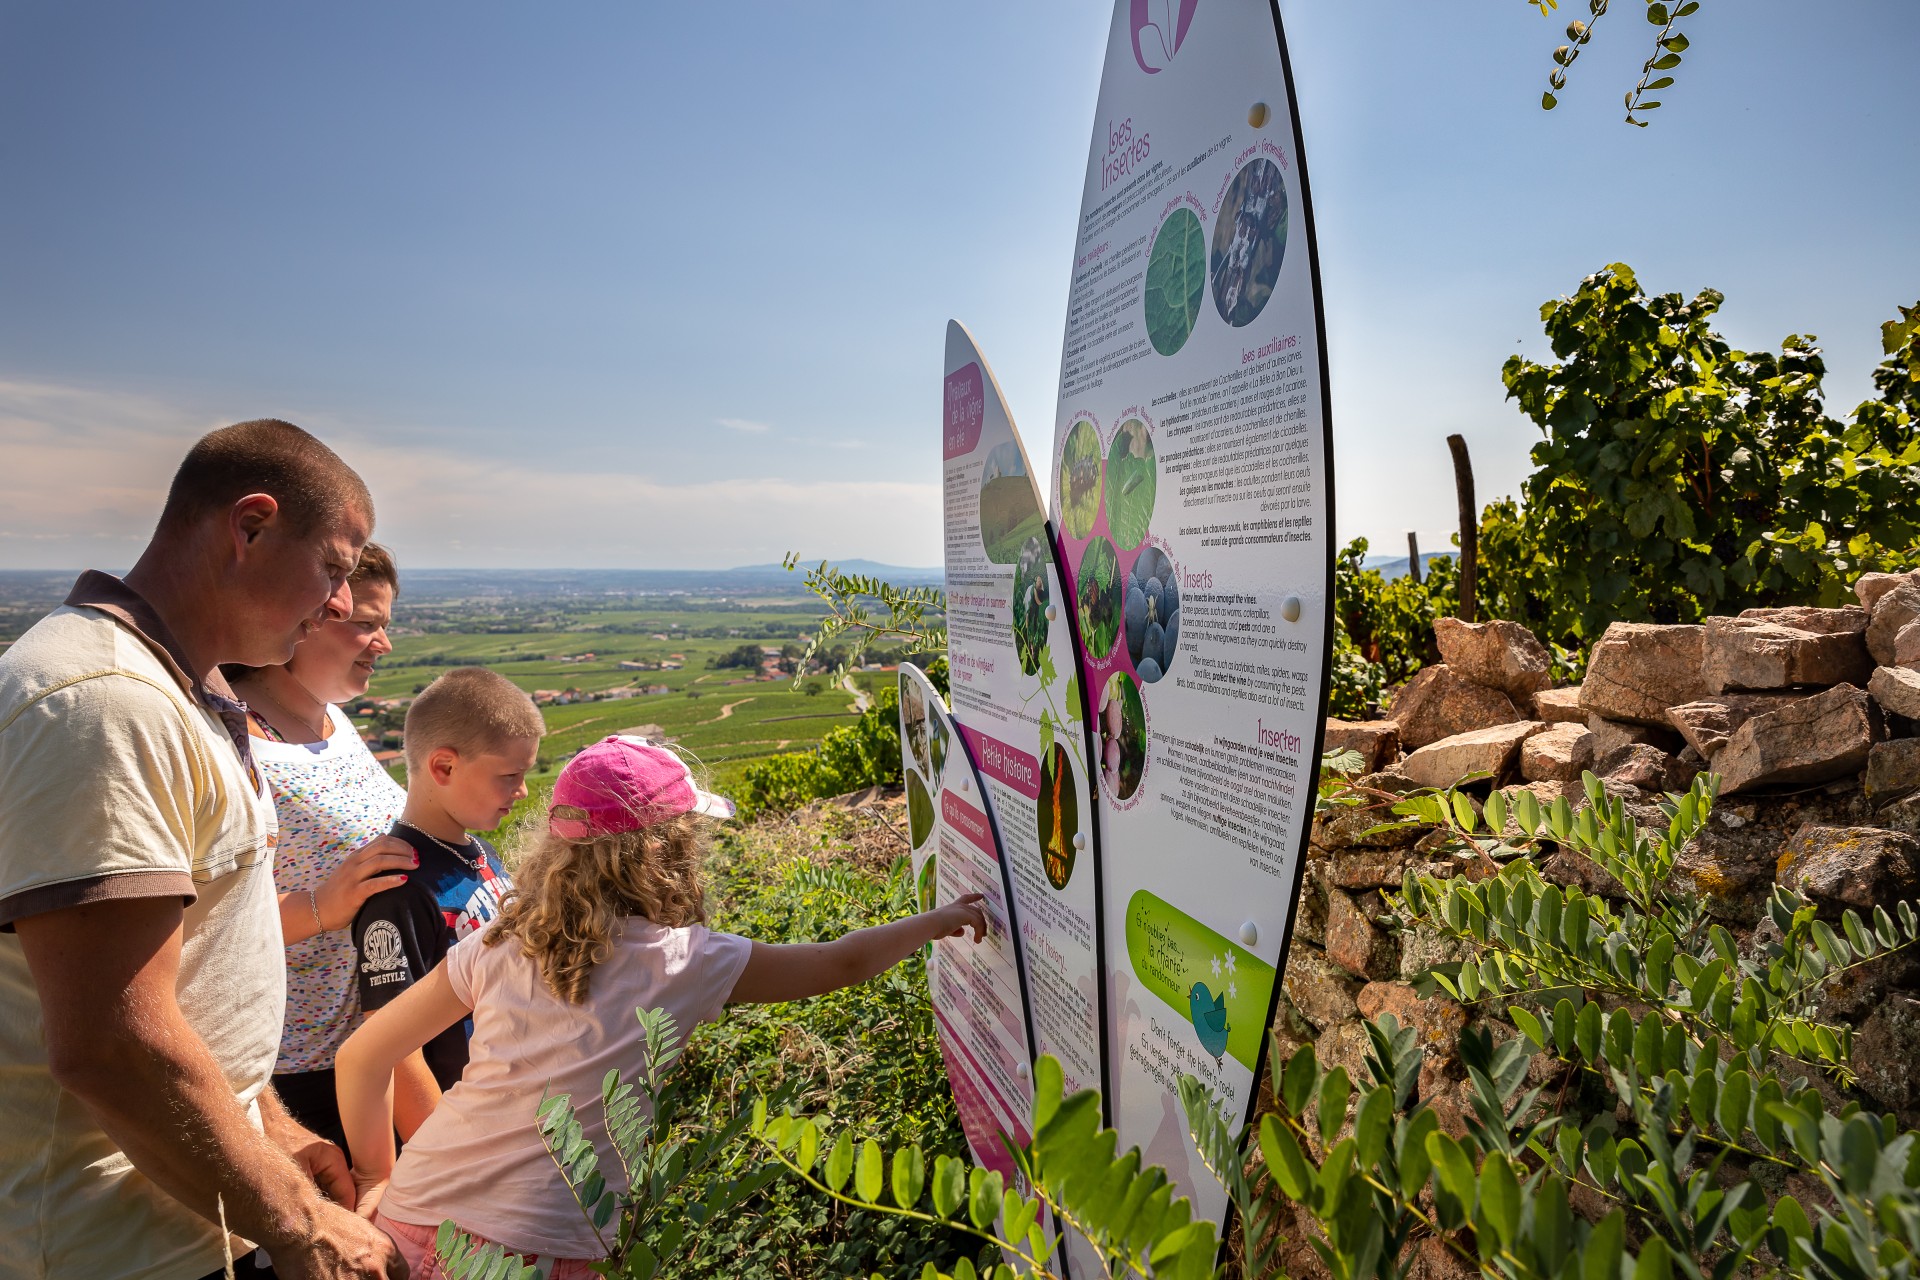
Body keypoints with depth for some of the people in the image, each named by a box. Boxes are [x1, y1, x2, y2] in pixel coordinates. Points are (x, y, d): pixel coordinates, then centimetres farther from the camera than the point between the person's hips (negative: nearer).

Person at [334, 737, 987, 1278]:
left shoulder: (500, 945, 0)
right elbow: (841, 964, 1)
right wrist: (936, 921, 16)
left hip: (411, 1225, 5)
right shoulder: (686, 962, -9)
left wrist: (376, 1179, 19)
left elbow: (359, 1058, 5)